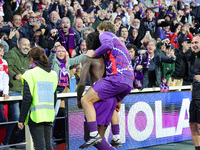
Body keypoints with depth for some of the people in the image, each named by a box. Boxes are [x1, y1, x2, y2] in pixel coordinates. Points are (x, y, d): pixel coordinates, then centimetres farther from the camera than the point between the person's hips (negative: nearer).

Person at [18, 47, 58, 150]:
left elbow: (27, 99, -11)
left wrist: (21, 119, -5)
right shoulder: (53, 74, 11)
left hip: (35, 115, -6)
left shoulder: (30, 74, -9)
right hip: (49, 116, 6)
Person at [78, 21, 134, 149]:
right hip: (129, 81, 9)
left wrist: (94, 53, -1)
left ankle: (94, 135, -24)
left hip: (117, 76, -9)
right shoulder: (119, 41, 36)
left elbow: (108, 45, -13)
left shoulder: (105, 34, 10)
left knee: (86, 100, -13)